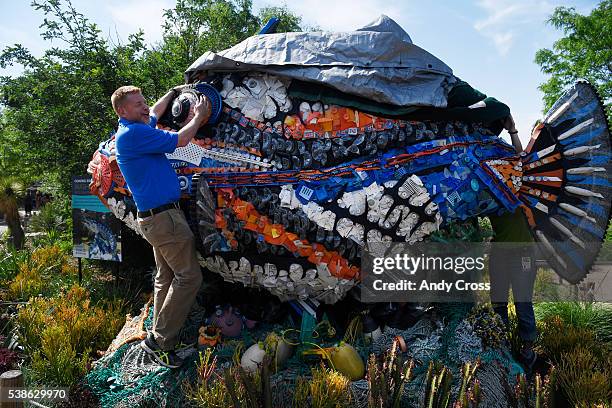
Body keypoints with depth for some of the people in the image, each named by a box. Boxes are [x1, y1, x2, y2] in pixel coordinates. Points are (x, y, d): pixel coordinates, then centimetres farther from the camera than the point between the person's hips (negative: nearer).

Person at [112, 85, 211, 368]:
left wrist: (173, 92, 43)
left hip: (155, 216, 11)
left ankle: (159, 335, 25)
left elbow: (155, 112, 35)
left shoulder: (136, 128, 14)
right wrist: (199, 116, -1)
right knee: (188, 277, -8)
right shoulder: (133, 134, -17)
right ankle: (160, 341, -1)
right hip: (163, 216, -11)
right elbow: (180, 140, -16)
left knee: (166, 276, 16)